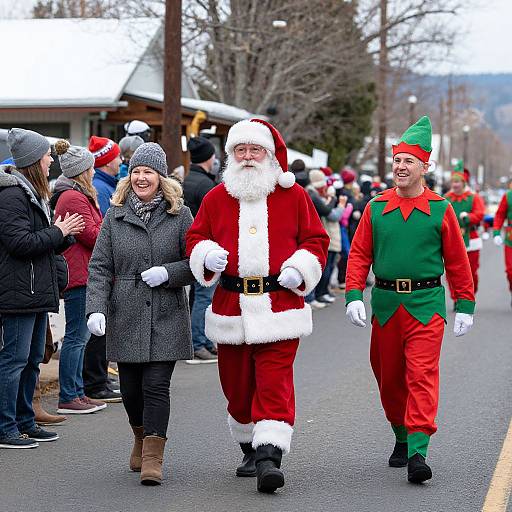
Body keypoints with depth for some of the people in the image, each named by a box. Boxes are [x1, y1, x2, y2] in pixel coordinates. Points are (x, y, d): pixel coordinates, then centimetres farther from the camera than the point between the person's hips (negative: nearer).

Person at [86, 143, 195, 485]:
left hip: (166, 316, -2)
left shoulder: (180, 215, 3)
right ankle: (142, 437, 35)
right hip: (126, 316, 2)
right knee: (131, 387, 8)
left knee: (157, 386, -9)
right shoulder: (115, 216, 7)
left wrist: (168, 273, -13)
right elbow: (100, 267, 3)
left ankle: (153, 458, -6)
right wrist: (96, 308, -10)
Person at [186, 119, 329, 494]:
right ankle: (251, 449, 29)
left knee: (275, 385, -11)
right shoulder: (216, 198, 10)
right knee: (238, 385, 11)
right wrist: (207, 255, -7)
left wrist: (298, 269, -9)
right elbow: (196, 237, 15)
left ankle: (269, 458, -14)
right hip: (230, 306, 3)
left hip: (280, 307, -3)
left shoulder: (293, 195, 5)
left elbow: (316, 240, 8)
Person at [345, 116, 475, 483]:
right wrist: (354, 296, -6)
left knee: (422, 376, -13)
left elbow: (457, 261, 5)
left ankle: (418, 452, -17)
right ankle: (401, 439, 32)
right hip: (385, 304, 3)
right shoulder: (375, 208, 5)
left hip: (426, 305, -3)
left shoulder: (441, 210, 1)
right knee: (389, 379, 12)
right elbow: (359, 255, 6)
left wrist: (466, 306, 4)